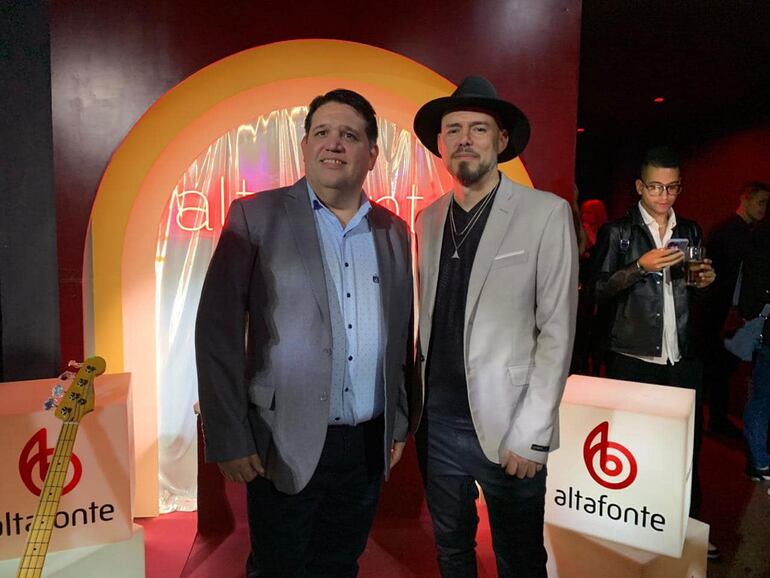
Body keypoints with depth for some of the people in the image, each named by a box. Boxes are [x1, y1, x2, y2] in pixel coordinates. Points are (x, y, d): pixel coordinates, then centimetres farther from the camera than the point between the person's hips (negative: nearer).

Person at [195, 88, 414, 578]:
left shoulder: (394, 231, 7)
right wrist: (229, 440, -11)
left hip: (369, 446, 4)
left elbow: (401, 336, 11)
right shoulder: (255, 217, -6)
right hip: (286, 445, -3)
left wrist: (400, 425, 12)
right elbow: (218, 331, -9)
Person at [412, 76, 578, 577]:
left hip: (506, 428, -4)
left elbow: (557, 330, -10)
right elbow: (426, 317, 8)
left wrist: (530, 436, -13)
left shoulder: (546, 214, -8)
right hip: (437, 420, 4)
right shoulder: (428, 219, 6)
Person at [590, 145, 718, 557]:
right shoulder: (617, 232, -1)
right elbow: (600, 289, -7)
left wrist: (706, 280, 0)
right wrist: (641, 266, -20)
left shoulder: (690, 231, 12)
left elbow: (692, 289, 22)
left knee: (687, 444, 8)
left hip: (683, 360, 4)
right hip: (633, 361, -3)